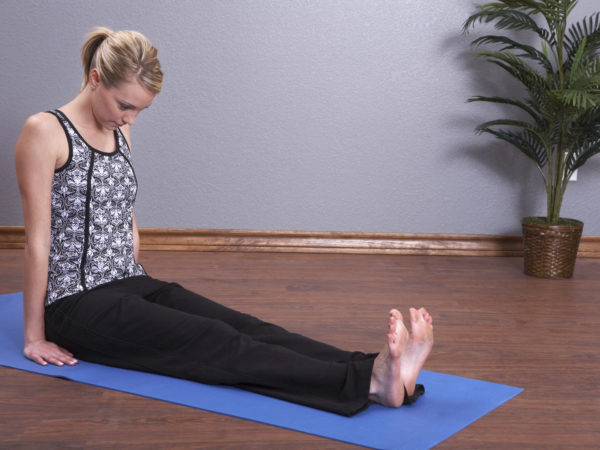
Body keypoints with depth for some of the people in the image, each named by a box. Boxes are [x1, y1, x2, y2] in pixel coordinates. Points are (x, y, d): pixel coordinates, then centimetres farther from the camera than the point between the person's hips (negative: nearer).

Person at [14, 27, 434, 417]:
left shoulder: (119, 134, 11)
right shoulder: (45, 132, -13)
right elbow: (38, 240, -13)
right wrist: (35, 337, -11)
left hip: (133, 285, 7)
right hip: (77, 304, -7)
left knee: (246, 328, -19)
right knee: (214, 343, -28)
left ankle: (378, 370, -38)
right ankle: (368, 383, -44)